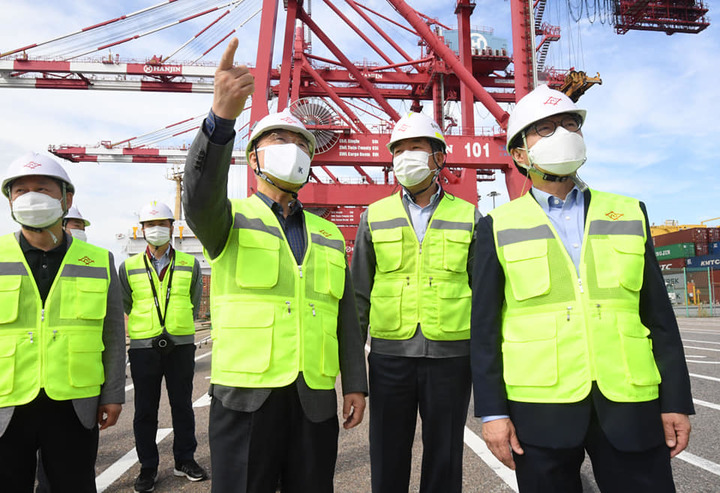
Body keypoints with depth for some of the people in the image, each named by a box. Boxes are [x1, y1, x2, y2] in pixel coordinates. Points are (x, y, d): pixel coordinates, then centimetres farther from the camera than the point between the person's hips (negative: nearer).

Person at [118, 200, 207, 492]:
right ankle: (148, 467, 22)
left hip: (181, 345, 0)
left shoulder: (190, 264, 4)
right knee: (145, 410, 7)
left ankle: (185, 460, 24)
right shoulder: (128, 267, 4)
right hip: (144, 347, 0)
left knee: (182, 405, 9)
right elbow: (126, 305, 14)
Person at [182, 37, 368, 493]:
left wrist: (355, 383, 6)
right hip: (247, 393, -3)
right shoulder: (230, 221, 2)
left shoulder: (329, 235, 13)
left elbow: (345, 316, 11)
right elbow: (201, 198, -23)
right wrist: (222, 117, -37)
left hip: (315, 397, 4)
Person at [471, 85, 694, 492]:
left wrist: (676, 401, 4)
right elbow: (485, 326, -2)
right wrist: (492, 411, -6)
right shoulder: (499, 228, 1)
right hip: (540, 410, -2)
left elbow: (658, 314, 8)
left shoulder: (629, 214, 9)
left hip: (629, 407, 2)